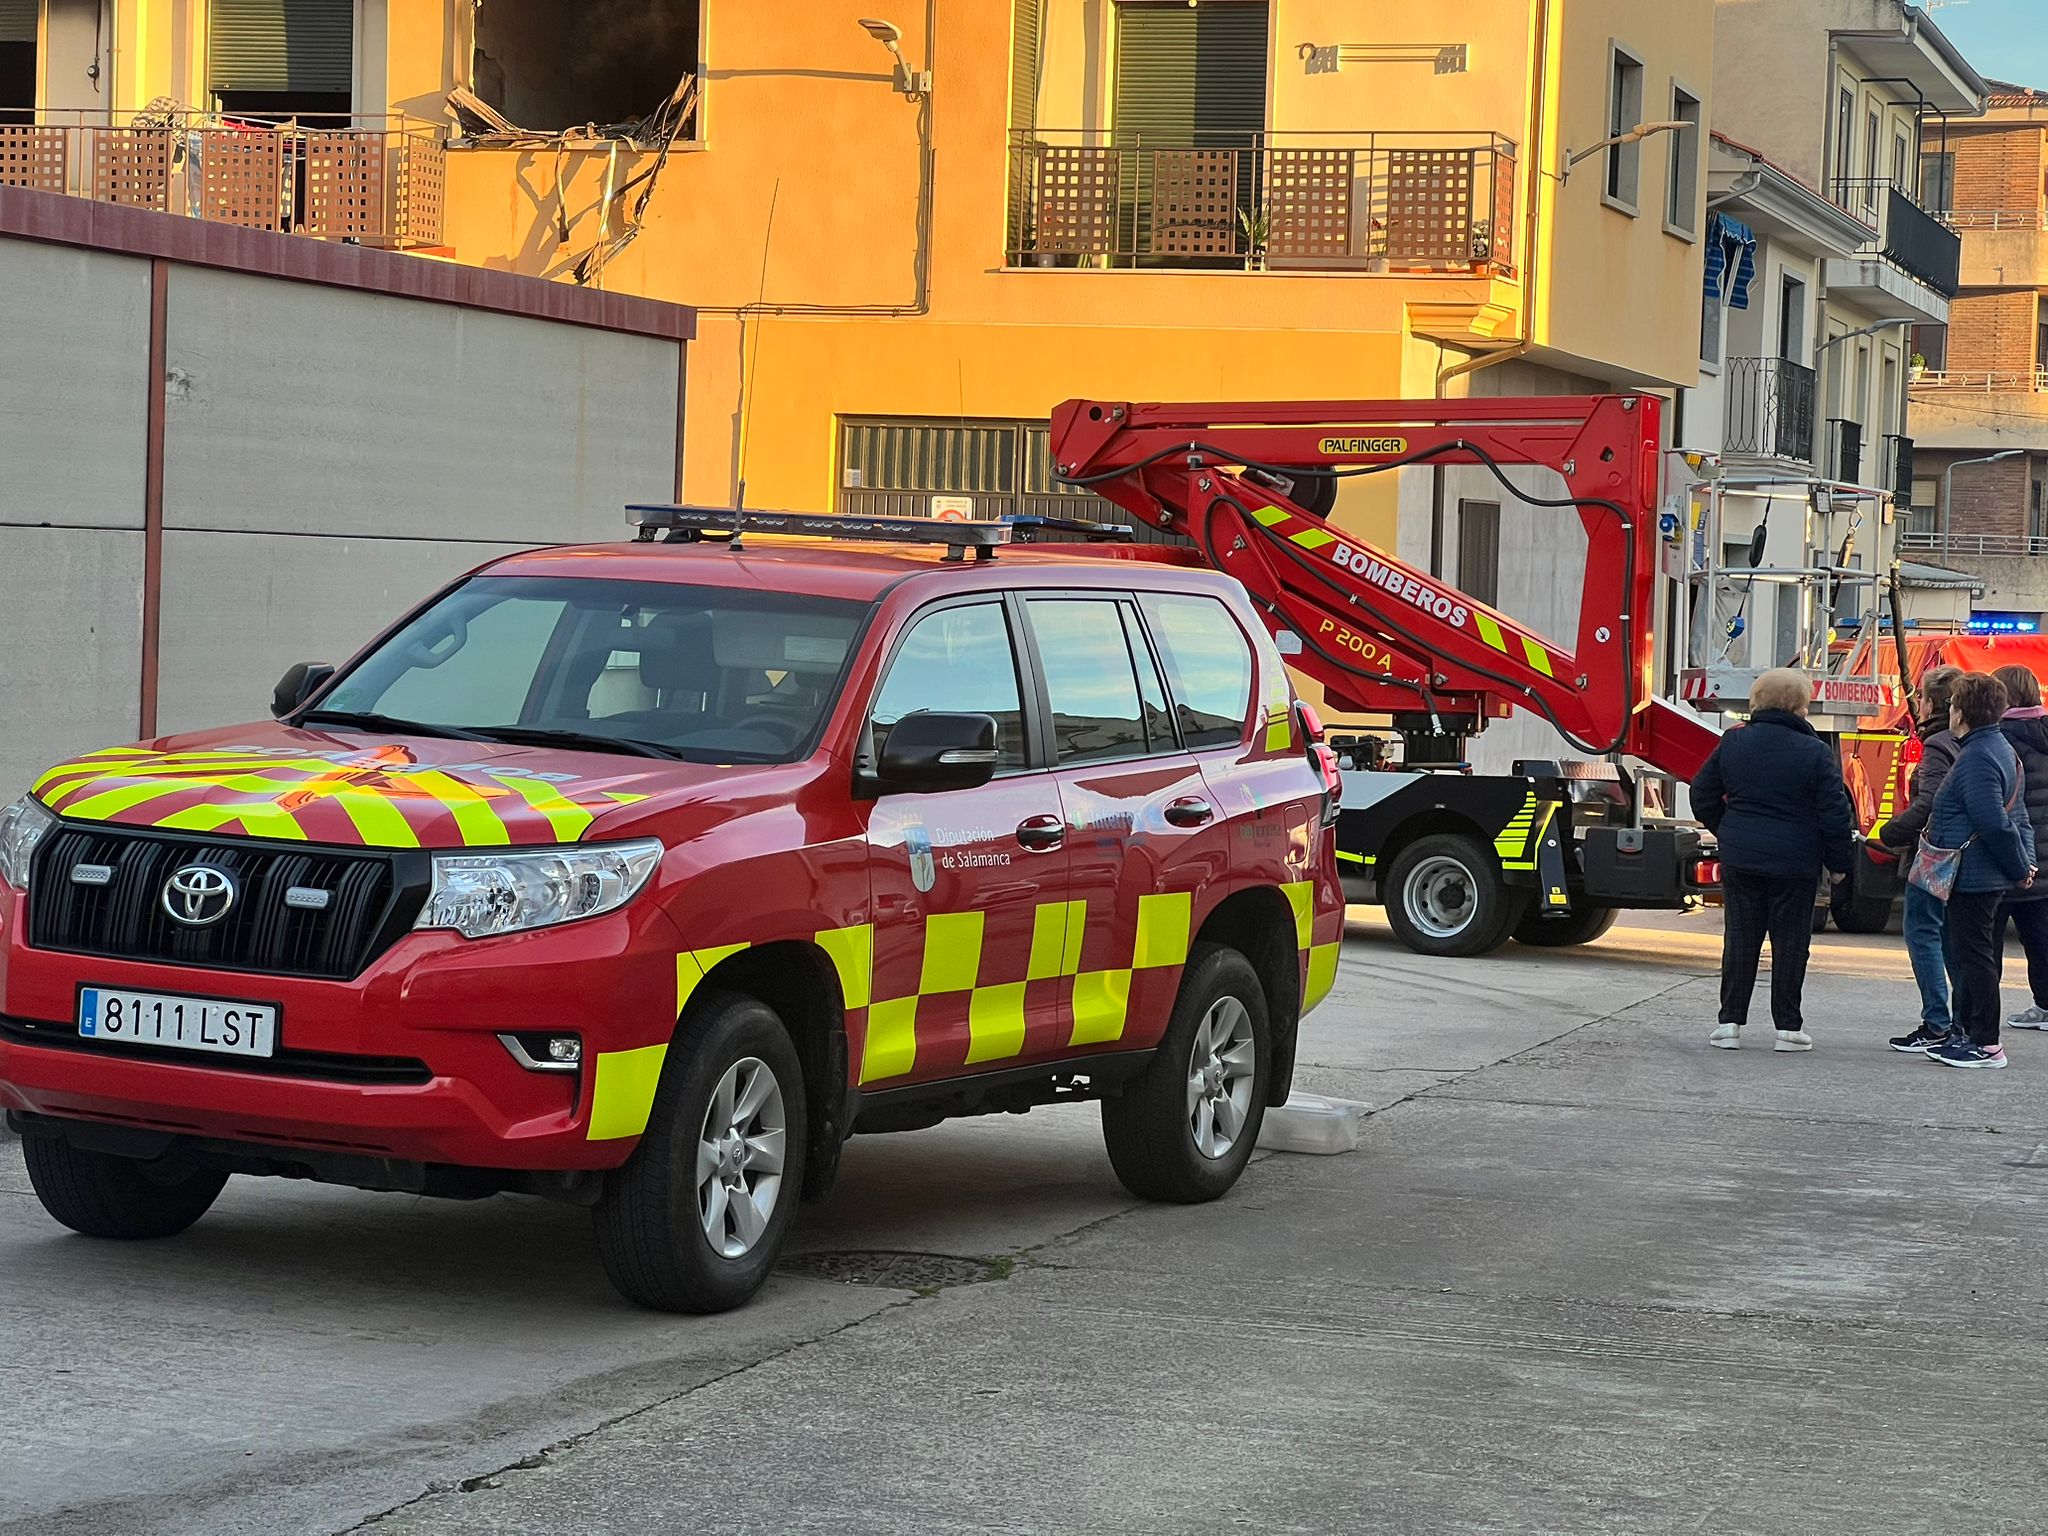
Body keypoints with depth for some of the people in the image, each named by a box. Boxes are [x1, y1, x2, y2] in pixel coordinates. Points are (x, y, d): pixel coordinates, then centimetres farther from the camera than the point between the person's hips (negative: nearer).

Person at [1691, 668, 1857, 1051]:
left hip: (1740, 859, 3)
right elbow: (1835, 813, -9)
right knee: (1790, 942, 5)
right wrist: (1840, 861, 3)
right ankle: (1788, 1026, 7)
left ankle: (1730, 1022, 8)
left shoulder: (1732, 743, 2)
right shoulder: (1816, 753, -10)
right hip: (1794, 862, -3)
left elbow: (1703, 795, 10)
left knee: (1740, 939, 9)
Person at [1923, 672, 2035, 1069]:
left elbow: (1995, 824, -23)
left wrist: (2020, 867, -13)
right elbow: (2016, 817, 18)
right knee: (1977, 958, 16)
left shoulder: (1977, 758, -19)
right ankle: (1970, 1035, 24)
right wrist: (2025, 862, 11)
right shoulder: (2002, 749, 16)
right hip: (1993, 879, 11)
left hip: (1971, 880, -11)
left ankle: (1986, 1045, -5)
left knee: (1973, 958, -7)